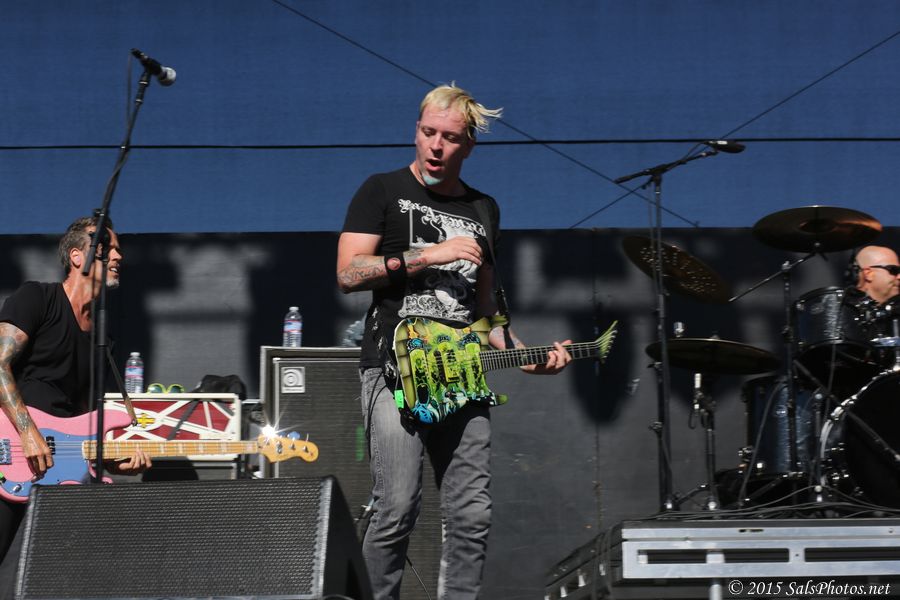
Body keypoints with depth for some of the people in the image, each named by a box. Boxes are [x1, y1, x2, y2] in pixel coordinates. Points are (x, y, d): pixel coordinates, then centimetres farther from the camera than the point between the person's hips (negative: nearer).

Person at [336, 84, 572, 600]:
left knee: (472, 518, 0)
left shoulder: (484, 210, 20)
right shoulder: (384, 191, 5)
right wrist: (430, 255, -11)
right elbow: (349, 273, -7)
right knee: (398, 510, -13)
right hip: (395, 371, -5)